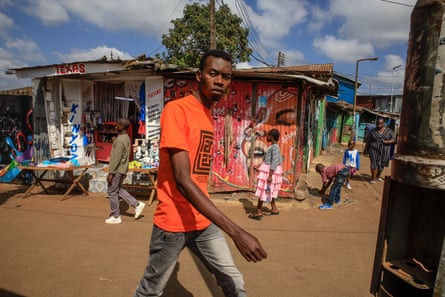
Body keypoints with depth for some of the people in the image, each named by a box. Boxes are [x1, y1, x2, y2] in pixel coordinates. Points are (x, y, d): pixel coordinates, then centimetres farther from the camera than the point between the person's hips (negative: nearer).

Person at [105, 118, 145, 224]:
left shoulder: (120, 140, -19)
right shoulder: (126, 138, 11)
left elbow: (117, 158, -22)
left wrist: (111, 172, -19)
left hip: (117, 170, -9)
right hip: (122, 169, 10)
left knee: (112, 192, 2)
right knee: (118, 189, 19)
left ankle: (115, 217, 12)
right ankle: (137, 204, 15)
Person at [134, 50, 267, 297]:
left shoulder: (209, 116, 8)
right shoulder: (176, 109, -17)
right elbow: (182, 180, -26)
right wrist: (236, 232, -30)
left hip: (204, 221, 7)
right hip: (173, 222, -7)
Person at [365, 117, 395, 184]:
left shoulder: (389, 131, 1)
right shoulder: (372, 131, 0)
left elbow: (393, 140, 0)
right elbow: (368, 141, 4)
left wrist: (386, 142, -18)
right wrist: (367, 150, 3)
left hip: (384, 151, 1)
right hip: (374, 150, -1)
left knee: (381, 164, 10)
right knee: (374, 163, -9)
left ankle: (379, 175, 35)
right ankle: (373, 178, -4)